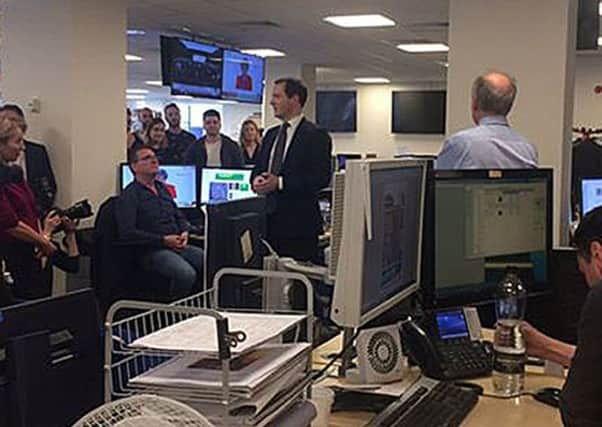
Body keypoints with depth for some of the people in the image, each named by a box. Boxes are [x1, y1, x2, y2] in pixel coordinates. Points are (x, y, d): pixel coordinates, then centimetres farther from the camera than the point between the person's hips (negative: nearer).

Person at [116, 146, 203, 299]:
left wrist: (184, 232, 4)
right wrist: (163, 240, -16)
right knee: (186, 273, -32)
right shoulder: (129, 195, -4)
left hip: (177, 246, 7)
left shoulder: (162, 188, 20)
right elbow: (126, 233, -15)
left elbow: (179, 217, 29)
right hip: (152, 251, -7)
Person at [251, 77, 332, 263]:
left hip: (299, 222, -7)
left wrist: (280, 183, -20)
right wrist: (256, 180, -3)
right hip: (270, 218, 7)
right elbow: (258, 168, 22)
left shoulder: (316, 136, -6)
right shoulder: (271, 134, 17)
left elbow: (321, 178, -15)